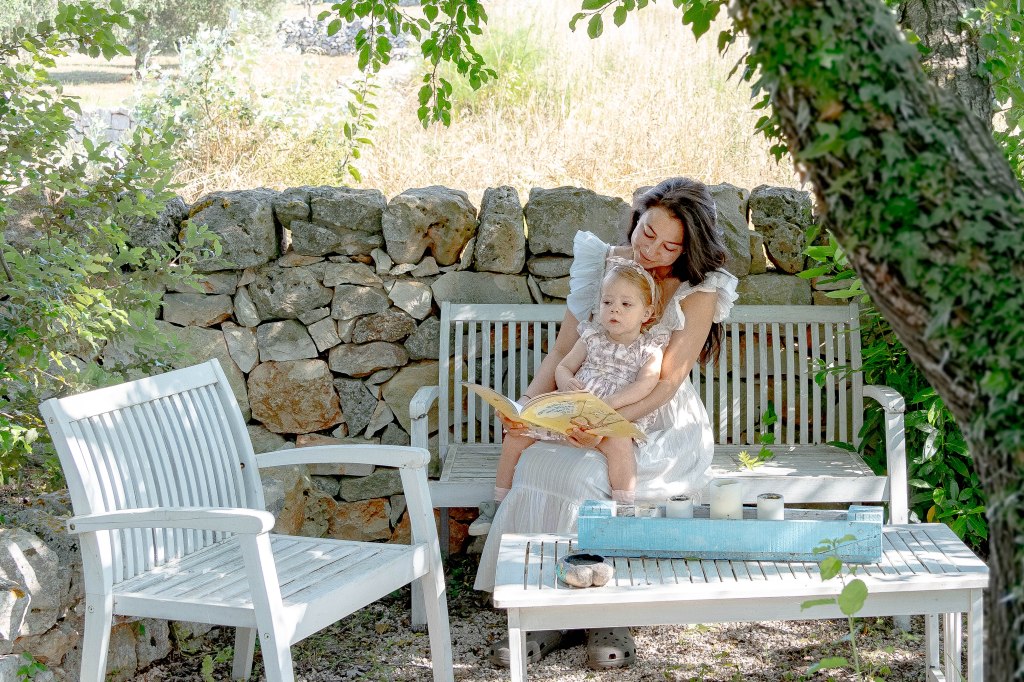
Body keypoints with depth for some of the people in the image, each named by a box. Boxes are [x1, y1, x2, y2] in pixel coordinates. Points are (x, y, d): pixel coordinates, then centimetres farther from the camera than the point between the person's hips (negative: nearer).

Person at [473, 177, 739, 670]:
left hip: (661, 425, -4)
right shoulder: (601, 264, 5)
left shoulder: (698, 292, -7)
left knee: (581, 475, -33)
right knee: (536, 462, -28)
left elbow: (666, 382, -14)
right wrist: (529, 403, -12)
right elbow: (563, 352, 6)